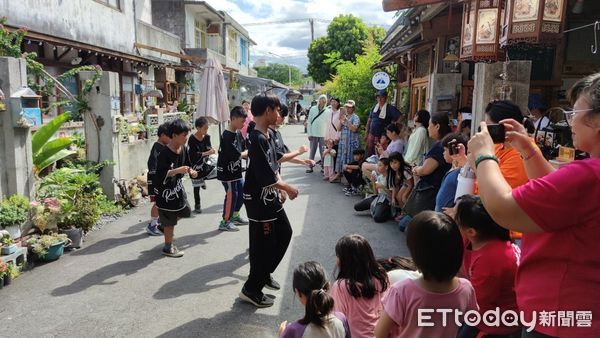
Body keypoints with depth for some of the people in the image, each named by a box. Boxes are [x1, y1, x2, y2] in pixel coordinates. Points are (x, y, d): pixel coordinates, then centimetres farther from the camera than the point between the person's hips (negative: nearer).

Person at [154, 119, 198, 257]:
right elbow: (160, 175, -27)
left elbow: (187, 164, 12)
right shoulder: (164, 154, -25)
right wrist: (177, 170, -36)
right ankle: (168, 247, 22)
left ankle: (163, 225, 43)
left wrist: (191, 171, -9)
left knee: (185, 212, 21)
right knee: (170, 221, 4)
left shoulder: (183, 149, -2)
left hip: (178, 187, 8)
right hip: (166, 191, -8)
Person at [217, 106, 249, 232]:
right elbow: (237, 155, -25)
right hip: (227, 171, -9)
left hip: (236, 170, 9)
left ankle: (235, 216, 34)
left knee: (242, 192, 16)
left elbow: (244, 151, 9)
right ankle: (225, 222, 10)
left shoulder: (239, 134, 7)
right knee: (231, 195, -3)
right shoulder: (227, 136, -22)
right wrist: (247, 152, -9)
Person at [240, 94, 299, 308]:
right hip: (259, 201, -10)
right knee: (263, 245, 1)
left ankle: (264, 274, 37)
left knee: (284, 233, 21)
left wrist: (280, 190, 10)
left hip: (271, 198, 10)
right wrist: (289, 189, -13)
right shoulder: (257, 139, -24)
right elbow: (266, 177, -27)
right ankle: (251, 290, 19)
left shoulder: (268, 135, 7)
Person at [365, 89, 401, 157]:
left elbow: (400, 117, -14)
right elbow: (369, 120, 18)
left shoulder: (390, 108, -8)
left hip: (382, 136, -5)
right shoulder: (374, 107, 10)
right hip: (372, 134, 5)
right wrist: (367, 132, 13)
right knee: (369, 152, 8)